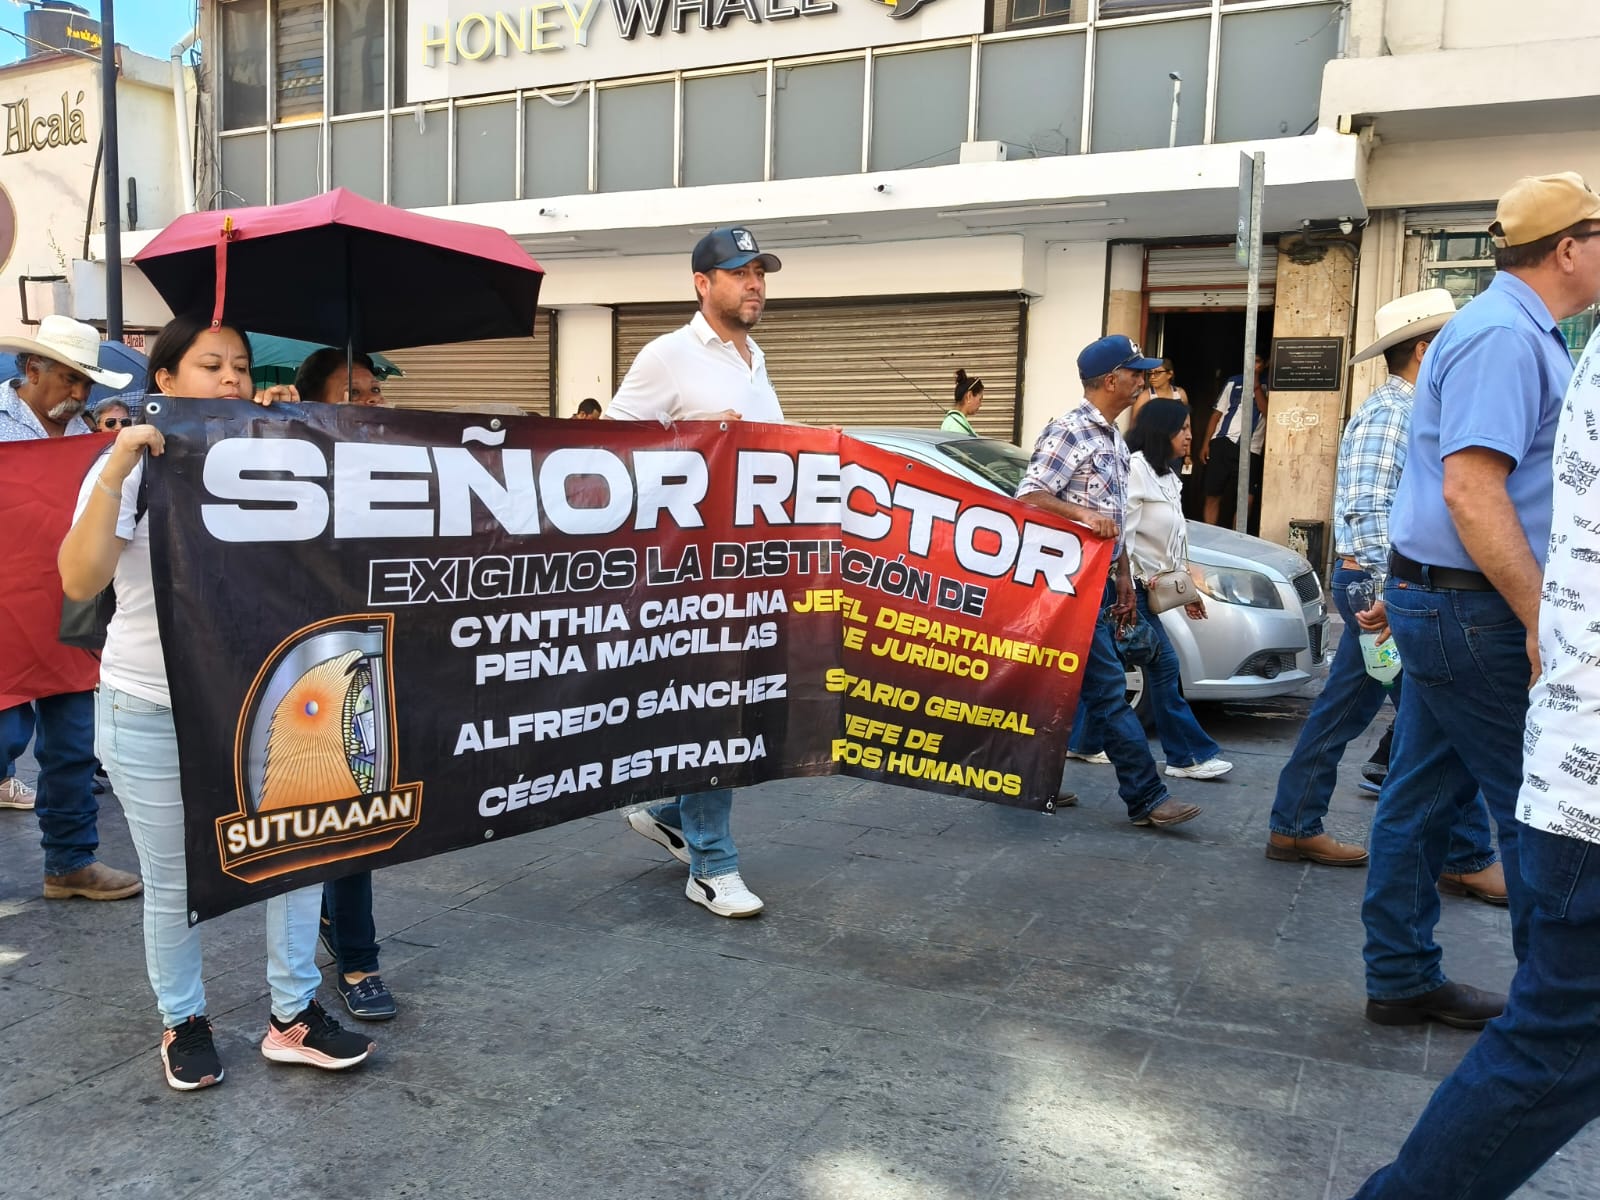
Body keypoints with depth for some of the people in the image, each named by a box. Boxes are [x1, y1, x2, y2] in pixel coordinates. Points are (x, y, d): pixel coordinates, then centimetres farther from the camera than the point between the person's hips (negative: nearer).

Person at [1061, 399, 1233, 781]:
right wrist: (1125, 587, -21)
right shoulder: (1135, 467, -15)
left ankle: (1082, 742, 20)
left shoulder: (1167, 476, 16)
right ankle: (1188, 755, 1)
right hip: (1128, 585, -9)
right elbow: (1120, 531, -20)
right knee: (1163, 664, -6)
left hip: (1140, 586, 9)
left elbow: (1174, 540, 18)